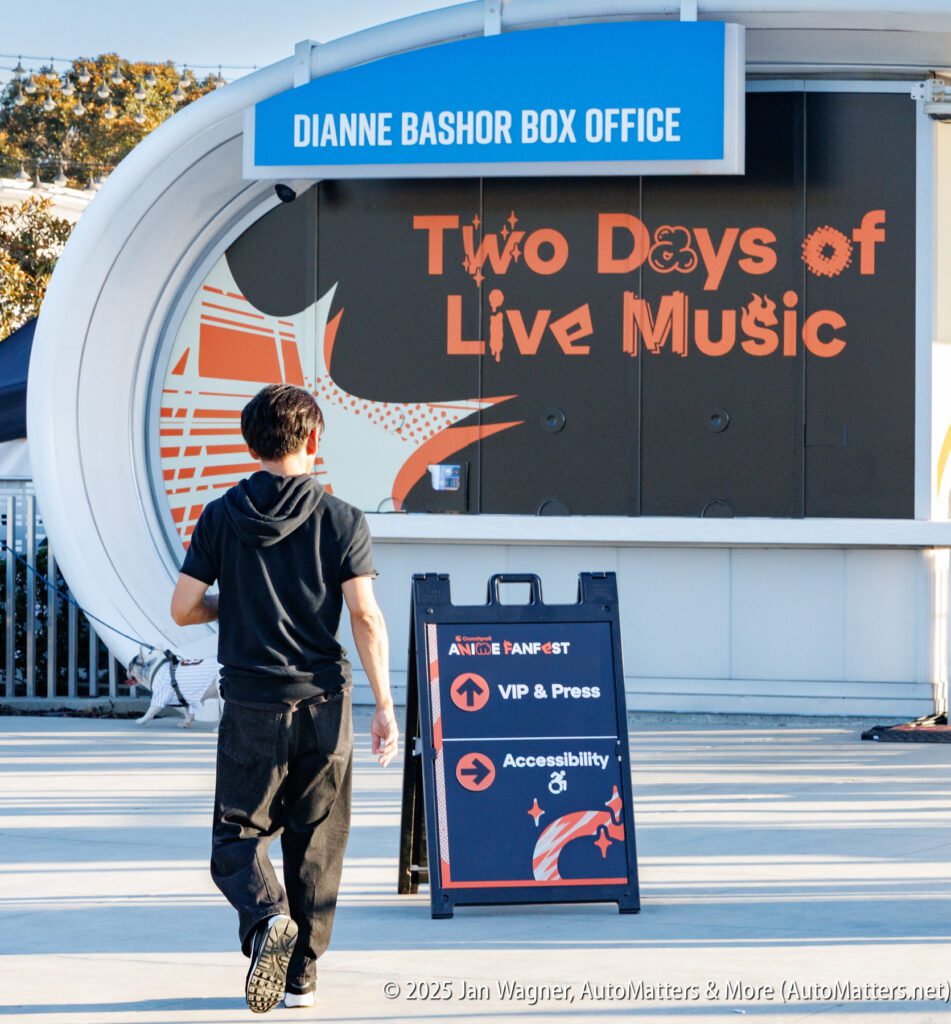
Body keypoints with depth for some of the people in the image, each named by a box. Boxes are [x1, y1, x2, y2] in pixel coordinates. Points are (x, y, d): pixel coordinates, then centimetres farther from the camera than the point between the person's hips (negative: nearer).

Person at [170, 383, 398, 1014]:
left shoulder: (222, 517, -1)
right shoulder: (342, 520, -2)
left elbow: (184, 608, 0)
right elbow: (366, 616, -9)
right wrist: (385, 706, -6)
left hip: (252, 702, -1)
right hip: (324, 702, 1)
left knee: (238, 835, 8)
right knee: (315, 843, 12)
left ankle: (267, 916, -22)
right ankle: (303, 975, 14)